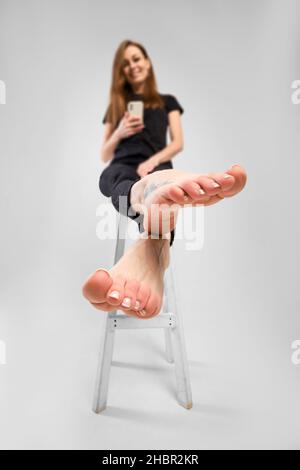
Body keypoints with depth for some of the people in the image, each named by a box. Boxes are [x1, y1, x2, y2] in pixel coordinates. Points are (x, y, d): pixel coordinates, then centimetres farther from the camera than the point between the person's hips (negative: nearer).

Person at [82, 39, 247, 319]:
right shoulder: (115, 107, 28)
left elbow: (178, 143, 11)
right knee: (120, 178, -39)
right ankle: (151, 192, -75)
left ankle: (149, 244, -72)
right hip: (121, 169, 1)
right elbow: (104, 156, 24)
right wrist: (119, 133, 3)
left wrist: (152, 162, -9)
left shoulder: (167, 101, 26)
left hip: (156, 167, 0)